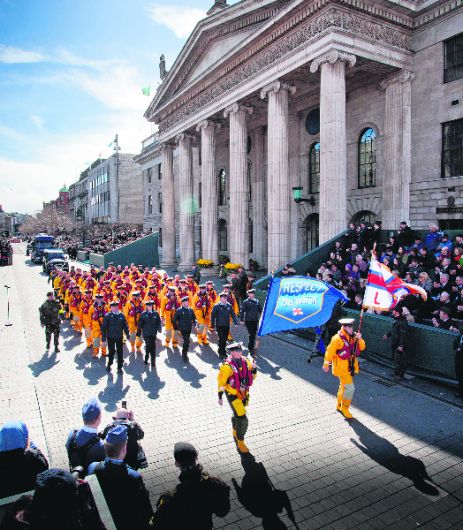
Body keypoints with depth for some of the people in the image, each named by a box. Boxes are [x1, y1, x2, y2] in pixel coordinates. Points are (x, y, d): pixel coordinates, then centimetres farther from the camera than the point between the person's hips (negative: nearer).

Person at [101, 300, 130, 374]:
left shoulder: (121, 315, -1)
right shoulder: (107, 316, -7)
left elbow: (125, 326, 6)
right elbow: (103, 328, -5)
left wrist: (128, 335, 2)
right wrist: (104, 339, -7)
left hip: (119, 337, 1)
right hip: (110, 337, -1)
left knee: (120, 353, 4)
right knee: (111, 351, 12)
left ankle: (119, 367, 18)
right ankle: (109, 364, 37)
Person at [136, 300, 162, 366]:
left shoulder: (156, 314, 4)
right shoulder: (143, 314, -1)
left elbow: (158, 323, 6)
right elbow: (140, 324, 2)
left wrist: (159, 328, -13)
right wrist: (138, 334, 4)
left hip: (153, 333, 2)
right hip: (146, 334, -2)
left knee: (153, 347, 1)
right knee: (148, 346, -7)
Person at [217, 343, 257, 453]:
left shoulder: (246, 362, -6)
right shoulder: (227, 366, -22)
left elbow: (252, 377, 5)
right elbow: (221, 382, -13)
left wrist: (254, 369, -15)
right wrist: (220, 397, -8)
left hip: (244, 394, 6)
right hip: (233, 395, -6)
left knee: (237, 415, 27)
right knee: (242, 419, -9)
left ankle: (235, 433, 53)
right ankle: (240, 443, 11)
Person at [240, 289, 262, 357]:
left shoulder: (257, 301, 8)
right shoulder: (245, 302, -4)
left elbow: (260, 310, 15)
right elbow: (242, 311, -3)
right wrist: (242, 320, -6)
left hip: (255, 320, 4)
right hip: (248, 321, -4)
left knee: (254, 334, 10)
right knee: (251, 334, -9)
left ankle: (251, 346, 26)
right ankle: (251, 348, -1)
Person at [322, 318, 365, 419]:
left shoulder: (353, 337, 3)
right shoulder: (338, 338, -19)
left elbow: (362, 348, 3)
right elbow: (330, 351, -12)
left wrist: (360, 339, -16)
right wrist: (326, 364, -5)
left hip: (350, 367, 8)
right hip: (342, 368, -8)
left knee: (344, 387, 20)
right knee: (350, 388, -11)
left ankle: (339, 406, 37)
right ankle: (344, 408, 6)